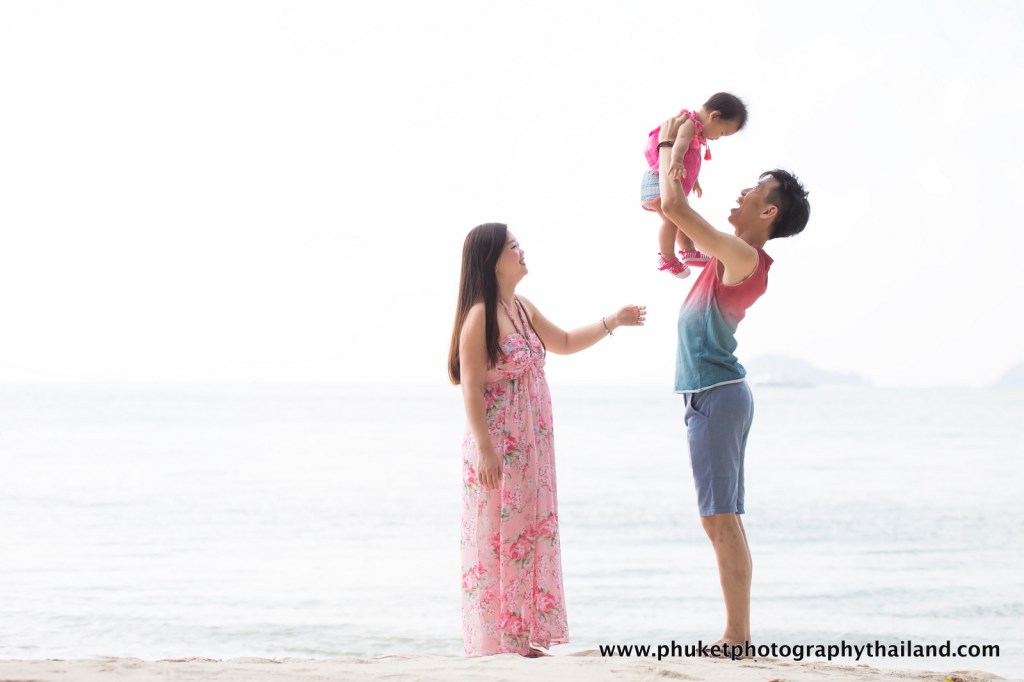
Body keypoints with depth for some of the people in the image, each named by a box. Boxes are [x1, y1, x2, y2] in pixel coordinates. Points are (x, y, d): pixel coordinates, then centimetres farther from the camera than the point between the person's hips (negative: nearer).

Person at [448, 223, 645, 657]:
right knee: (499, 536, -5)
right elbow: (471, 388, -16)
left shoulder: (523, 309, 11)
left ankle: (525, 638, 15)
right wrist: (485, 451, -20)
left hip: (531, 448, 9)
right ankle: (495, 642, 0)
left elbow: (564, 343, 27)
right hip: (498, 446, -9)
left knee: (531, 536, 9)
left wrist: (612, 322, 18)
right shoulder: (480, 316, -14)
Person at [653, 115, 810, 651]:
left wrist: (670, 146, -6)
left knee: (721, 520, -10)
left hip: (715, 396, -10)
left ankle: (736, 637, -11)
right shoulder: (736, 256, 13)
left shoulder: (743, 257, -15)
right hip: (716, 395, 10)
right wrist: (672, 156, 24)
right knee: (723, 520, 10)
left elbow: (673, 208, -20)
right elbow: (679, 216, 31)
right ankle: (737, 635, 13)